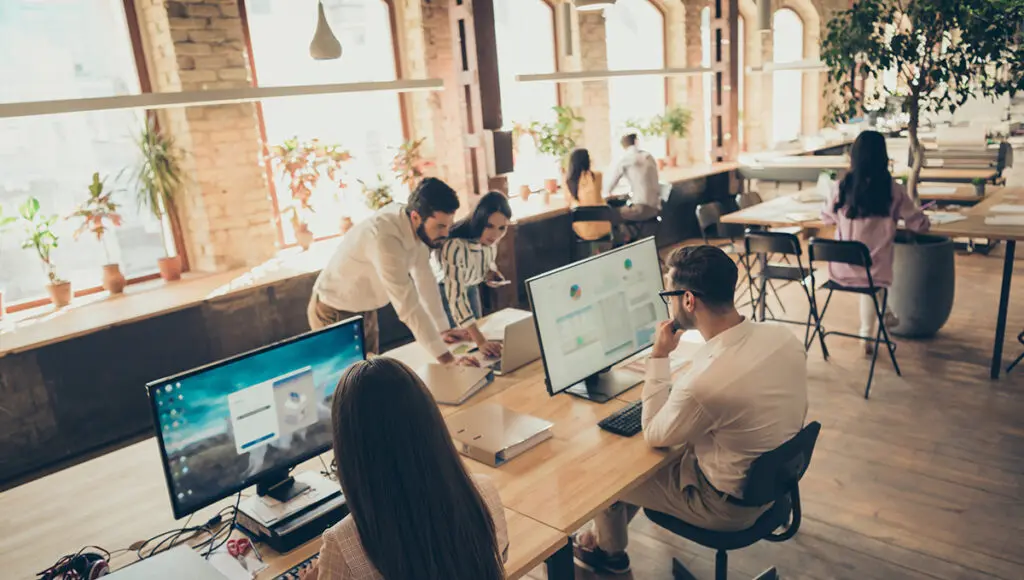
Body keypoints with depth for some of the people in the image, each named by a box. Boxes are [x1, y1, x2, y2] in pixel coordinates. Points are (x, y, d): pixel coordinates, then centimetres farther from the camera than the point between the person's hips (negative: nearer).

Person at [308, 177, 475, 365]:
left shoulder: (416, 226, -12)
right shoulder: (384, 238, -37)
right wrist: (446, 358, -36)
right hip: (335, 313, -8)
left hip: (365, 310, 8)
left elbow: (424, 278, -2)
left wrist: (443, 329, 1)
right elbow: (408, 305, -38)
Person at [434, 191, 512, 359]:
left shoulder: (488, 238, -19)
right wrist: (481, 341, -51)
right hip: (443, 291, -6)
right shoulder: (455, 246, -40)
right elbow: (455, 297, -44)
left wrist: (491, 273, -18)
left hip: (470, 287, 6)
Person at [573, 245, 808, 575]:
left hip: (730, 505, -7)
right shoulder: (784, 336, -15)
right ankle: (606, 533, 42)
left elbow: (653, 436, -16)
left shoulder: (705, 381, -37)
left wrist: (659, 357, -15)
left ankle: (608, 550, 41)